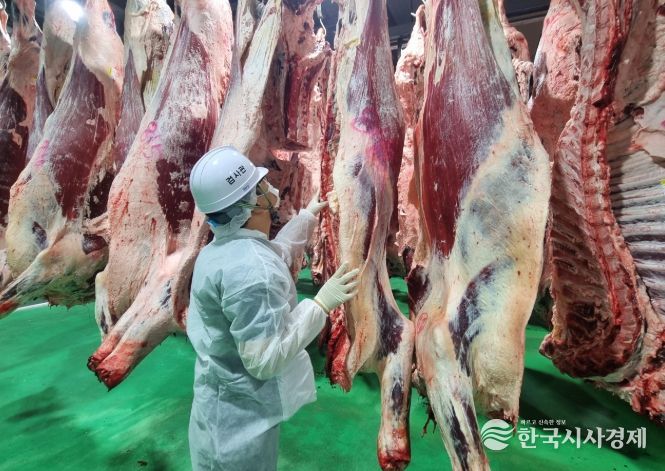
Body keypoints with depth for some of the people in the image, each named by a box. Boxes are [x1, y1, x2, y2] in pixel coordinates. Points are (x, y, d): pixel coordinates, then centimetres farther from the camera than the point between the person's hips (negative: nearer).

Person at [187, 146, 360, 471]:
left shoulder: (221, 248, 1)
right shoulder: (250, 268, -32)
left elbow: (277, 255, 18)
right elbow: (265, 360, -31)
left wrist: (308, 216, 19)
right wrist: (322, 303, -28)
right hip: (242, 418, -9)